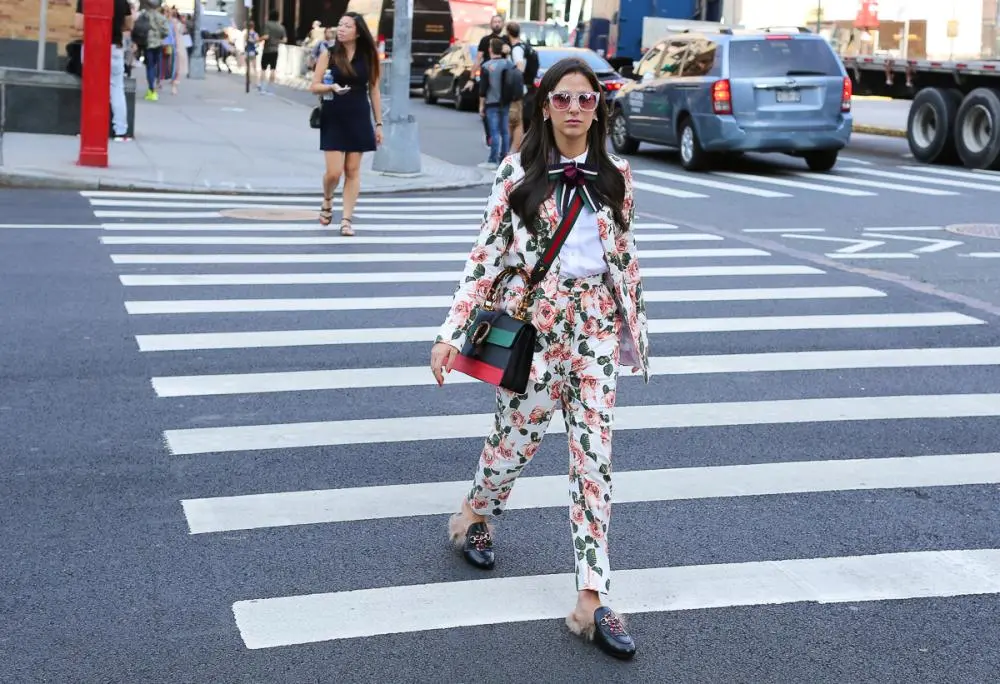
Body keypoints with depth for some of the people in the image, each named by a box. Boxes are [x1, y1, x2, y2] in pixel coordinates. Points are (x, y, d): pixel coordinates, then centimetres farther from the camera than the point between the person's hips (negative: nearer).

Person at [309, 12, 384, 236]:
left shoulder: (368, 57, 2)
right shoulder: (329, 54, -1)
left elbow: (374, 91, 7)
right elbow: (314, 86, -1)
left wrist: (378, 123, 5)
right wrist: (331, 87, -22)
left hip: (359, 118, 1)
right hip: (333, 118, -1)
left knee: (353, 170, 2)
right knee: (334, 171, -6)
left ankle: (347, 219, 7)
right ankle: (327, 201, 26)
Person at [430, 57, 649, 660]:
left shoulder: (615, 177, 4)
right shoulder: (518, 173, -4)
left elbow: (626, 257, 11)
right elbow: (487, 255, -5)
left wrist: (635, 328, 13)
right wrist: (453, 333, -9)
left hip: (595, 325, 2)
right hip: (531, 322, -2)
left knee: (595, 456, -2)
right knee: (518, 438, 9)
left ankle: (591, 601, -1)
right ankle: (475, 515, 44)